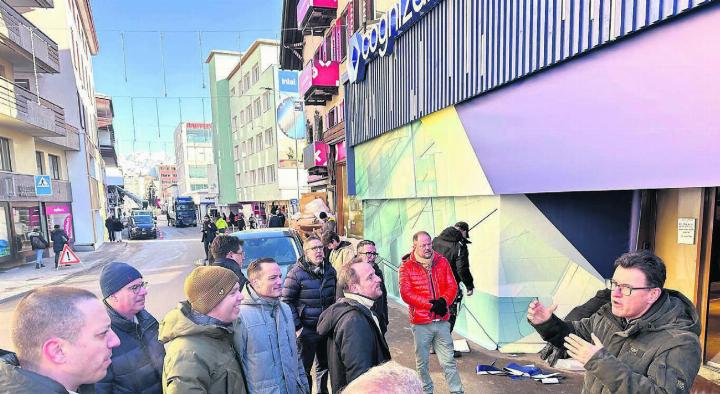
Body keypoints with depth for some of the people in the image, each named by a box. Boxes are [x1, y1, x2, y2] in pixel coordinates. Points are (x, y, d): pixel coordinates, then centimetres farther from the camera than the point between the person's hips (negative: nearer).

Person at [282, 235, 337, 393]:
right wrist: (297, 327, -14)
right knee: (304, 368, 8)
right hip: (306, 330, -5)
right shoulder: (296, 272, -14)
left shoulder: (330, 270, 3)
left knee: (325, 364, 20)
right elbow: (287, 301, -12)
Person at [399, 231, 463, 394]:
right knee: (422, 362, 13)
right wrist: (431, 304, -18)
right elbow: (406, 293, -13)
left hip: (442, 321, 2)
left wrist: (444, 301, -17)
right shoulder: (407, 266, -6)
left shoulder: (442, 261, 4)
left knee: (448, 361, 9)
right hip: (421, 323, -2)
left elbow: (452, 286, 3)